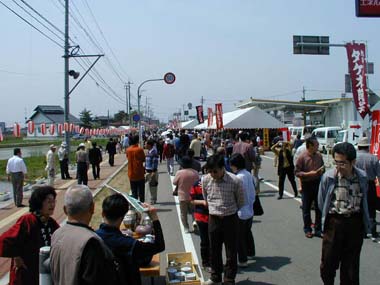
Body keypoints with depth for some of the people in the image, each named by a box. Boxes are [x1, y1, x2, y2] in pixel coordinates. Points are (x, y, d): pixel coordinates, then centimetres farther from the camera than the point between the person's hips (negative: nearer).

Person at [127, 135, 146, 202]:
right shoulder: (140, 149, -13)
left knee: (133, 192, 11)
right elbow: (143, 159, -4)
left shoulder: (128, 150, 0)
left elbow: (128, 158, 10)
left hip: (131, 174, 4)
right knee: (141, 191, 6)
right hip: (139, 174, -4)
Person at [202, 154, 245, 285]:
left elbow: (241, 202, -3)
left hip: (230, 219, -3)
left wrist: (230, 211, 7)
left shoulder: (235, 181, -19)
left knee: (231, 252, 7)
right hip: (213, 219, 3)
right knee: (214, 250, 16)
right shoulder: (205, 180, -8)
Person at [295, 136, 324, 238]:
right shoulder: (302, 157, -11)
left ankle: (318, 229, 20)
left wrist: (322, 170, -3)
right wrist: (309, 173, -20)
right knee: (306, 208, 6)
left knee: (319, 207, 8)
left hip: (318, 183, 4)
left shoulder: (319, 155, 4)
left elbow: (323, 167, 19)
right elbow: (297, 172, -11)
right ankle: (307, 230, 20)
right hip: (307, 185, -4)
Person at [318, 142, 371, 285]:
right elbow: (321, 203, 0)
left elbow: (363, 200, 10)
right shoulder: (328, 177, -12)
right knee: (328, 262, 6)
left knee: (351, 263, 12)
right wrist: (331, 217, 4)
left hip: (356, 223, 2)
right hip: (334, 223, -2)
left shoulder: (362, 177, -4)